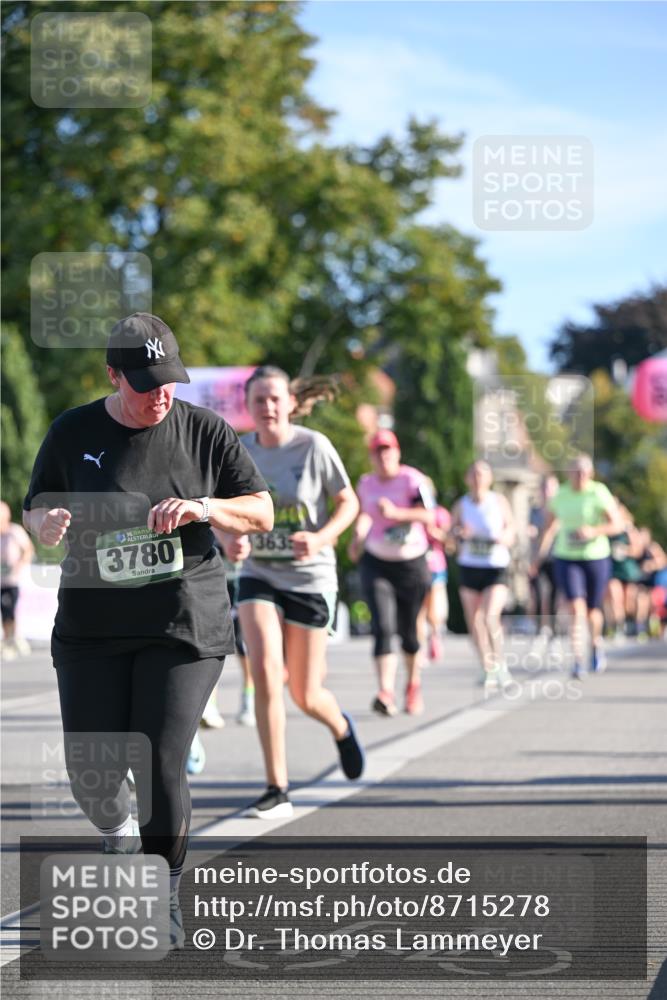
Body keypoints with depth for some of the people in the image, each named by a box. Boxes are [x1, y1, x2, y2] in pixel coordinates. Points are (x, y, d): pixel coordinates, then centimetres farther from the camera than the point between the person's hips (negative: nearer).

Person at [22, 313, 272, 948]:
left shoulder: (204, 430, 0)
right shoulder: (73, 432, 2)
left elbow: (262, 514, 4)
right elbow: (35, 510, 10)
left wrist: (203, 508, -16)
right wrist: (47, 524, -14)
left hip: (184, 626, -1)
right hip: (91, 627, 2)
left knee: (161, 767, -10)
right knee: (92, 768, -2)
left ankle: (165, 898, 8)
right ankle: (117, 839, 33)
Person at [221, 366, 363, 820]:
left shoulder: (314, 446, -11)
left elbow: (349, 503, -3)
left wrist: (320, 538, -21)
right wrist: (231, 541, -12)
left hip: (310, 578, -2)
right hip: (259, 577, 2)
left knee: (305, 695, 5)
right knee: (265, 672, -19)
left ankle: (341, 727, 43)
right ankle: (277, 789, -11)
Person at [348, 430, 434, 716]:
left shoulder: (412, 480, -10)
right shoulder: (366, 483, 6)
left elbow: (428, 515, -21)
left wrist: (396, 513, -33)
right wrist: (358, 538, 7)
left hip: (411, 564, -2)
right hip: (376, 563, 2)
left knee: (408, 631, 8)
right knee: (383, 627, -15)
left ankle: (413, 685, 33)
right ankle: (386, 693, -25)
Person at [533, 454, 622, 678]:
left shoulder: (599, 493, -9)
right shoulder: (560, 495, 2)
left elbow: (618, 525, -8)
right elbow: (550, 526, 15)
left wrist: (594, 531, -25)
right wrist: (540, 555, 12)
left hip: (596, 558, -1)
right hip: (566, 558, 1)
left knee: (593, 610, 10)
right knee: (576, 608, -15)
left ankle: (596, 644, 42)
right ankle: (578, 660, -17)